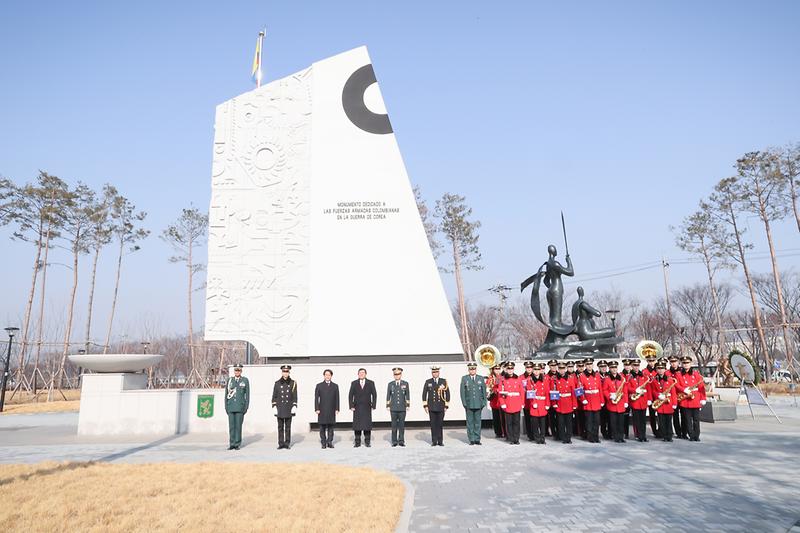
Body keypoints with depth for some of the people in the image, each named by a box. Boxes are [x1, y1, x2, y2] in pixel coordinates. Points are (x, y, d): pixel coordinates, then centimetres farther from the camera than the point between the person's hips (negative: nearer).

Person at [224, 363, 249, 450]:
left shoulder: (245, 380, 3)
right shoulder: (229, 380, 8)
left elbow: (247, 394, 3)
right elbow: (226, 394, 10)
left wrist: (246, 407, -2)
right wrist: (226, 406, 4)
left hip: (240, 407, -2)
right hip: (231, 407, 2)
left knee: (238, 426, 0)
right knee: (231, 426, 2)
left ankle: (237, 444, 8)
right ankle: (231, 444, 9)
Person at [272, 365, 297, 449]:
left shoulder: (293, 383, 4)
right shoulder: (277, 383, 5)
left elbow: (295, 396, 4)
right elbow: (274, 396, 5)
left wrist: (294, 406, -4)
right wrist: (274, 407, -2)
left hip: (289, 408, 0)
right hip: (280, 409, 0)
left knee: (288, 427, 4)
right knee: (280, 427, 4)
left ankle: (287, 444, 10)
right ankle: (281, 444, 10)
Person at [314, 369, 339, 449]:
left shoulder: (335, 386, 10)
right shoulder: (319, 385, 6)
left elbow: (337, 398, 7)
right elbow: (316, 398, 3)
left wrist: (337, 409, 0)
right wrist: (317, 409, -5)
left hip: (332, 410, 1)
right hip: (322, 410, -1)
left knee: (331, 427, 3)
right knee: (322, 427, 1)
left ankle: (330, 442, 11)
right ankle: (323, 443, 8)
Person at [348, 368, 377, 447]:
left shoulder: (371, 383, 5)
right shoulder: (354, 383, 6)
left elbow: (374, 395, 4)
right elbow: (350, 395, 5)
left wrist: (373, 405, -3)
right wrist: (351, 406, -3)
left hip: (367, 408, 0)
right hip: (357, 408, 0)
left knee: (367, 425, 0)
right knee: (357, 425, 0)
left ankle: (367, 442, 9)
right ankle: (357, 442, 7)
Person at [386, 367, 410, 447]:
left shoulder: (405, 383, 7)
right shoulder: (390, 384, 6)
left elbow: (407, 395, 8)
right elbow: (388, 395, 8)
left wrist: (408, 405, 4)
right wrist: (388, 406, 4)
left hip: (402, 408, 0)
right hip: (393, 408, 0)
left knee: (402, 424, 2)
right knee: (394, 425, 1)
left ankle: (401, 441, 9)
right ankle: (394, 441, 8)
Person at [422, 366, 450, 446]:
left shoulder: (443, 381, 4)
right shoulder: (428, 382, 6)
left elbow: (447, 393, 5)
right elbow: (424, 394, 7)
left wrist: (446, 405, 1)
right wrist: (425, 405, 1)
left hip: (441, 406, 0)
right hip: (431, 406, 0)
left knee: (440, 424, 1)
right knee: (433, 424, 1)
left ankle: (440, 441, 9)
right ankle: (434, 441, 8)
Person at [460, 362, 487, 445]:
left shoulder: (481, 378, 9)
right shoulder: (464, 378, 4)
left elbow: (484, 391, 9)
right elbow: (462, 391, 2)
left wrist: (484, 402, 3)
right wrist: (464, 403, -4)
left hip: (478, 404, 1)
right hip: (469, 404, -1)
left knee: (478, 421, 4)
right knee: (470, 422, 2)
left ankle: (477, 439, 11)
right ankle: (471, 439, 8)